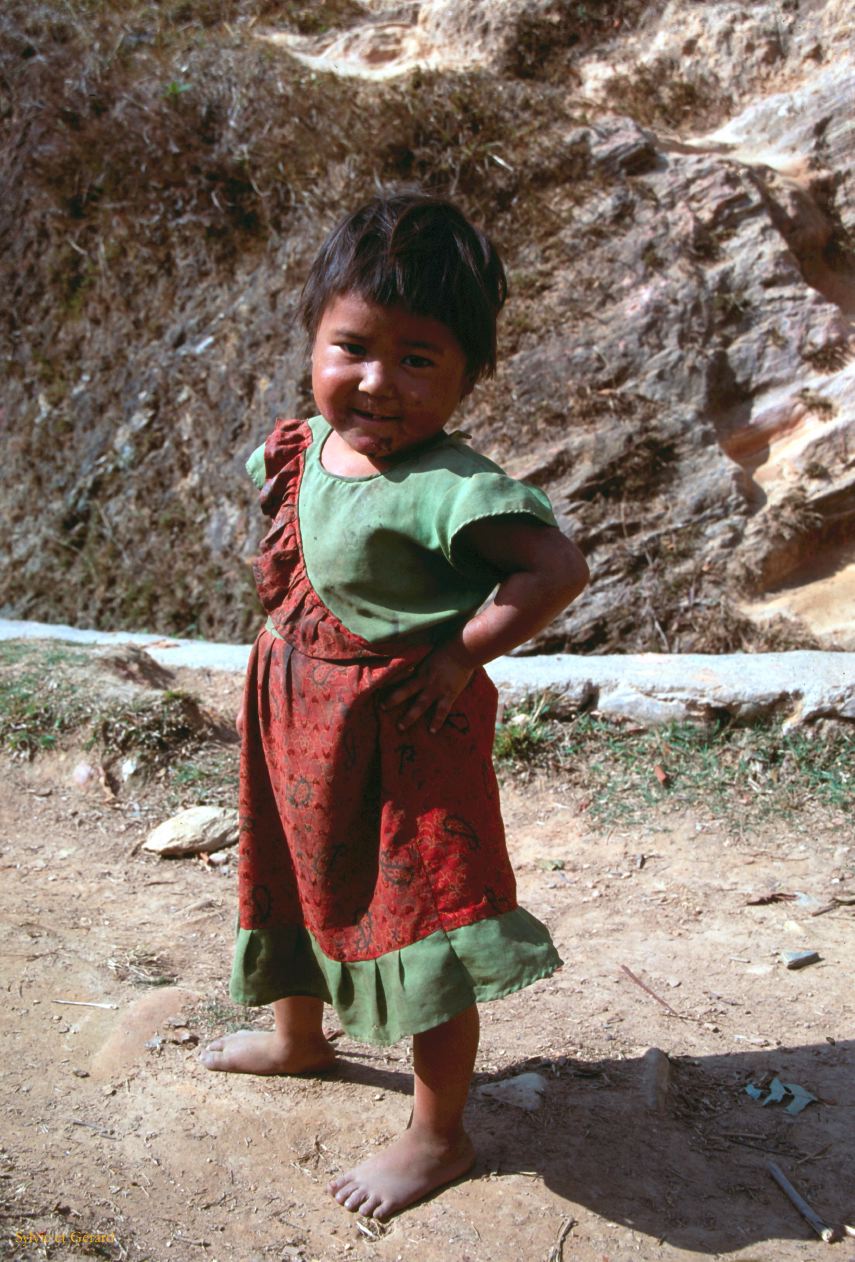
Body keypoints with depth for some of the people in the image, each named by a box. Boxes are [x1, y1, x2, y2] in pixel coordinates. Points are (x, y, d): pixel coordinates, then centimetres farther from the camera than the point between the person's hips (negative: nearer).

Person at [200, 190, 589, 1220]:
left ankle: (437, 1135, 26)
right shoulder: (296, 450, -1)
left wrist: (461, 655, -23)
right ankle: (299, 1036, 55)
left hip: (405, 738, -8)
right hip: (298, 719, 8)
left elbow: (558, 568, -29)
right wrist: (284, 612, 2)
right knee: (299, 878, 27)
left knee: (425, 929, 5)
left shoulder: (449, 488, -25)